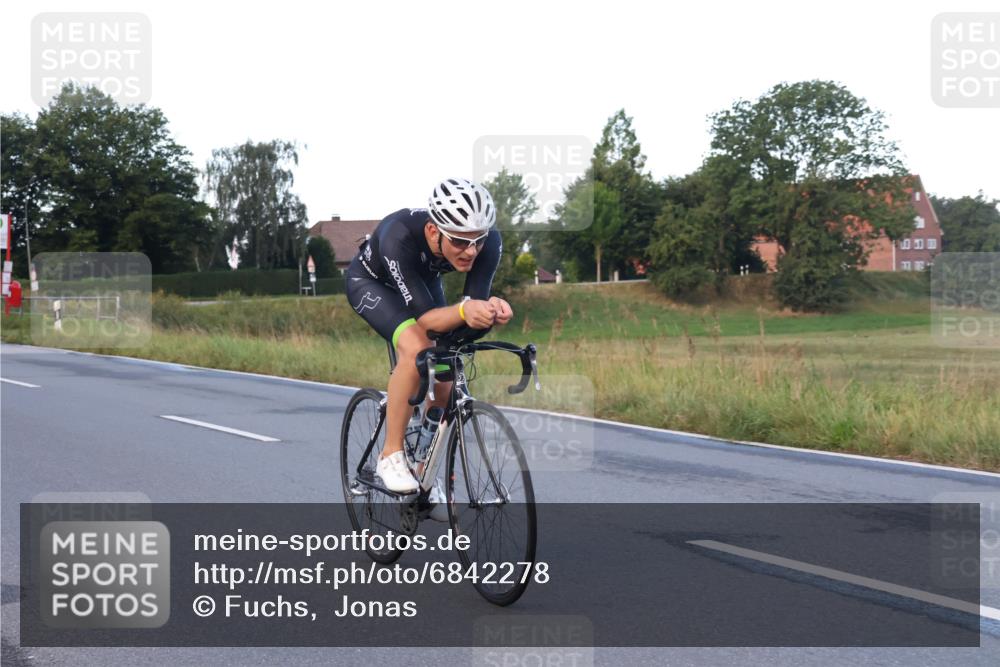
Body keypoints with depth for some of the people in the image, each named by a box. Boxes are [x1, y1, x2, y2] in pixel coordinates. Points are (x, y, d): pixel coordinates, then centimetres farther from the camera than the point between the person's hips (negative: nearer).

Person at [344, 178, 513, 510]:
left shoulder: (488, 241, -33)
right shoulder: (399, 237, -44)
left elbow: (476, 301, -32)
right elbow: (424, 317, -43)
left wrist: (489, 309, -55)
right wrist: (464, 310, -62)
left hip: (424, 282, 5)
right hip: (371, 281, -5)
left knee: (443, 385, -2)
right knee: (416, 347, -33)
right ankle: (391, 456, -18)